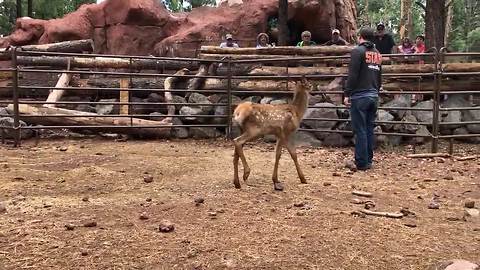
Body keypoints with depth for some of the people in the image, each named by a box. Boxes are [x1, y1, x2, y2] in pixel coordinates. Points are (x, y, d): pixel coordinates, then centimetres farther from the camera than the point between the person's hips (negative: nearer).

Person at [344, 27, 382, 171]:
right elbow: (379, 77, 20)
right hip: (373, 96, 7)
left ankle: (361, 163, 0)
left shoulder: (358, 51, -7)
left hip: (359, 96, -7)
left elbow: (352, 75, -15)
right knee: (369, 129, 12)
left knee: (360, 130, -3)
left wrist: (347, 94, -12)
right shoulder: (377, 53, 16)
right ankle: (368, 161, 18)